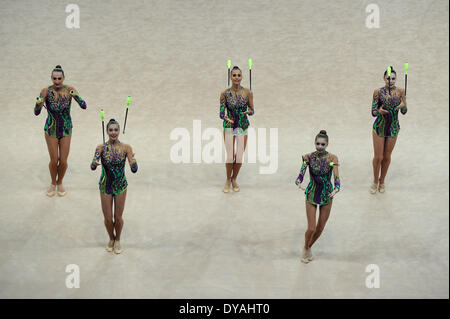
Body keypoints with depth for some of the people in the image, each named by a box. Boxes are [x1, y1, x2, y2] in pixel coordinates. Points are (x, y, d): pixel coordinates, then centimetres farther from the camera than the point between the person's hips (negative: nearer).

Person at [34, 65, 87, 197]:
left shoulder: (69, 90, -13)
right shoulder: (46, 91, -15)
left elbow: (84, 106, -22)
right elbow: (36, 112, -19)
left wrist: (76, 96, -41)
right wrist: (38, 104, -41)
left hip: (66, 130, 1)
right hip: (51, 130, -1)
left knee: (63, 161, 2)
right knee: (54, 160, 2)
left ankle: (60, 183, 31)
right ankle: (53, 183, 30)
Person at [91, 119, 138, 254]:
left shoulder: (126, 148, -11)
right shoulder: (101, 147, -11)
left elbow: (134, 170, -15)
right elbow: (92, 167, -22)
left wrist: (133, 162, -38)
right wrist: (95, 163, -45)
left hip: (120, 186, 0)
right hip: (105, 187, 0)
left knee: (118, 218, 8)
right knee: (108, 219, 7)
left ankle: (118, 240, 35)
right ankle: (111, 239, 36)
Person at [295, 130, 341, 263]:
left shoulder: (332, 158, -15)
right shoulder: (308, 157, -14)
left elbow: (336, 178, -21)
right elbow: (301, 174, -20)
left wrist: (336, 189, -42)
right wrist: (299, 183, -43)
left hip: (327, 196, 1)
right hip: (311, 195, -1)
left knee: (320, 228, 12)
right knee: (311, 228, -4)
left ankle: (309, 247, 40)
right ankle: (306, 249, 27)